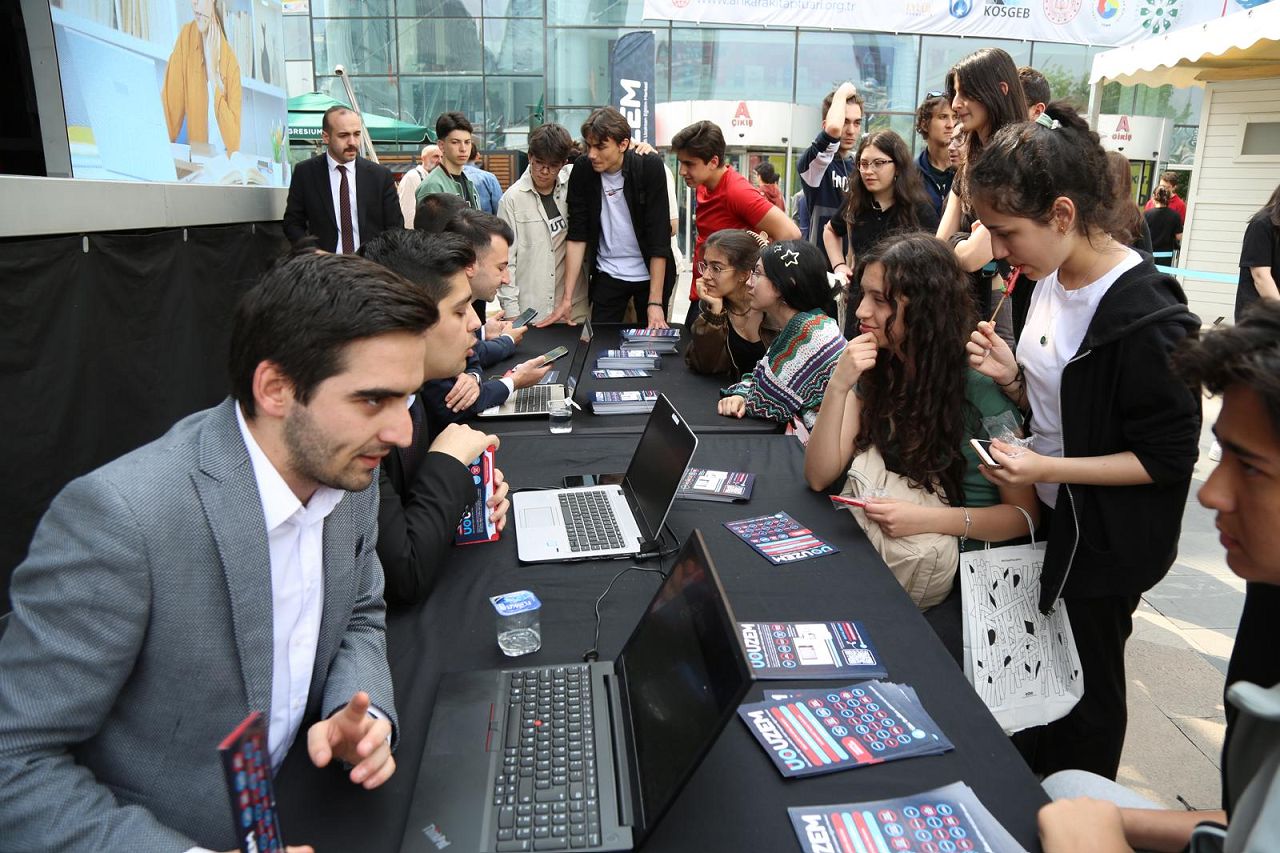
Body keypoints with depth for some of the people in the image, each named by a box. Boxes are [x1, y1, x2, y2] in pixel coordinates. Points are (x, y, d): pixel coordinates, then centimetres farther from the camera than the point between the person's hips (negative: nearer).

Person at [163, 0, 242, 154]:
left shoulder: (230, 60, -5)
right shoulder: (186, 36, 1)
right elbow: (172, 99, -2)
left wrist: (214, 80, -16)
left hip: (223, 156, -1)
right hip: (195, 153, 1)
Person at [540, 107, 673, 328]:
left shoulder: (650, 167, -16)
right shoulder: (582, 169, -9)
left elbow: (659, 237, -18)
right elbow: (577, 235, -7)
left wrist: (656, 302, -24)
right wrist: (567, 298, -12)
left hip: (652, 274, -2)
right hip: (607, 274, 2)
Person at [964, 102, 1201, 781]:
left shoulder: (1148, 317, -25)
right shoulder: (1049, 281, 0)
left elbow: (1168, 458, -20)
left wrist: (1046, 468, -28)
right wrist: (1009, 375, -10)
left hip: (1104, 544, -8)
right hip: (1046, 518, 8)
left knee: (1082, 699, 13)